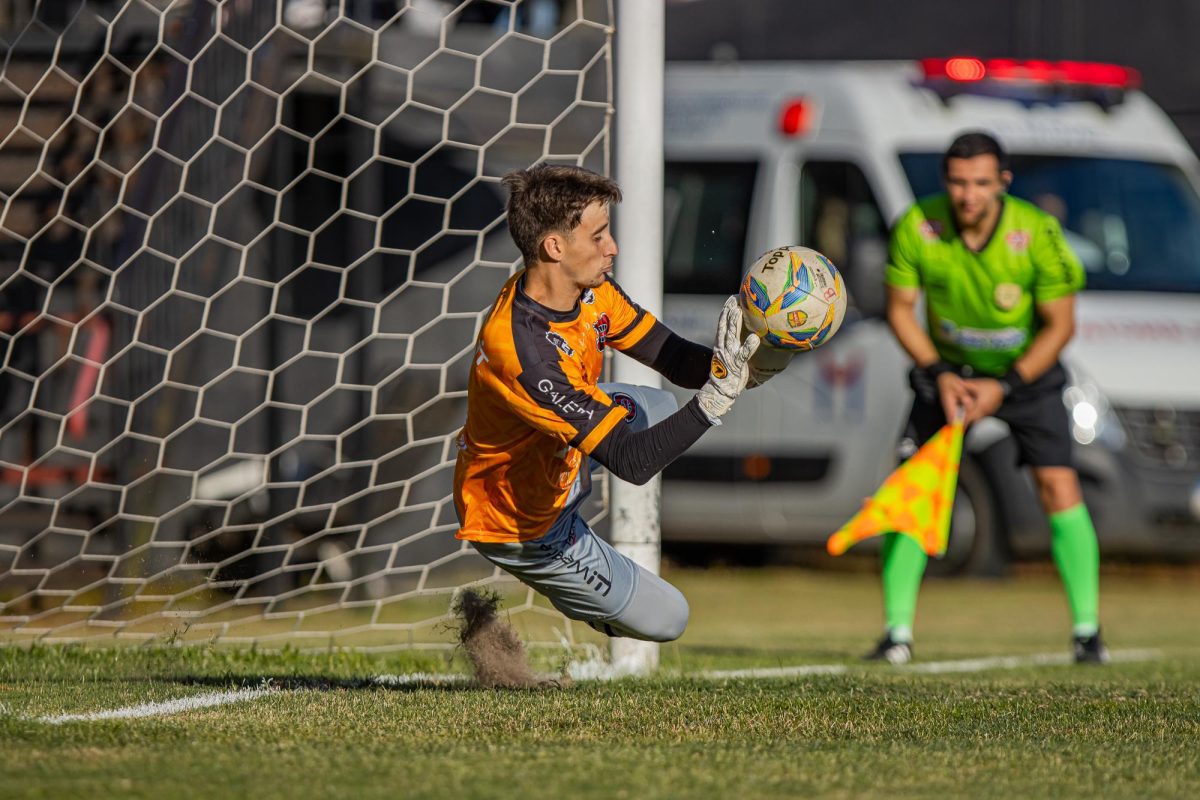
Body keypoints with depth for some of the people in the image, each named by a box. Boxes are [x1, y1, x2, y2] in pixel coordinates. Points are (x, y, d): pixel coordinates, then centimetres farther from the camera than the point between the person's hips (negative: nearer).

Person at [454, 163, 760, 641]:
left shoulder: (588, 289, -15)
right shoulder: (522, 351, -41)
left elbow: (673, 358, -9)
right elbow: (632, 462, -42)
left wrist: (734, 368, -30)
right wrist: (717, 396, -48)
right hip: (517, 523, -8)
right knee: (664, 619, 4)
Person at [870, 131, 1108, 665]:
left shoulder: (1037, 234, -25)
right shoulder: (917, 228, -21)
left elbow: (1059, 326, -15)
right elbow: (900, 308, -7)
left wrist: (1004, 386, -22)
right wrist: (940, 375, -18)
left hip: (1026, 370, -1)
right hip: (948, 367, 2)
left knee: (1059, 487, -12)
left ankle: (1087, 630, 0)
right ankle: (897, 633, -2)